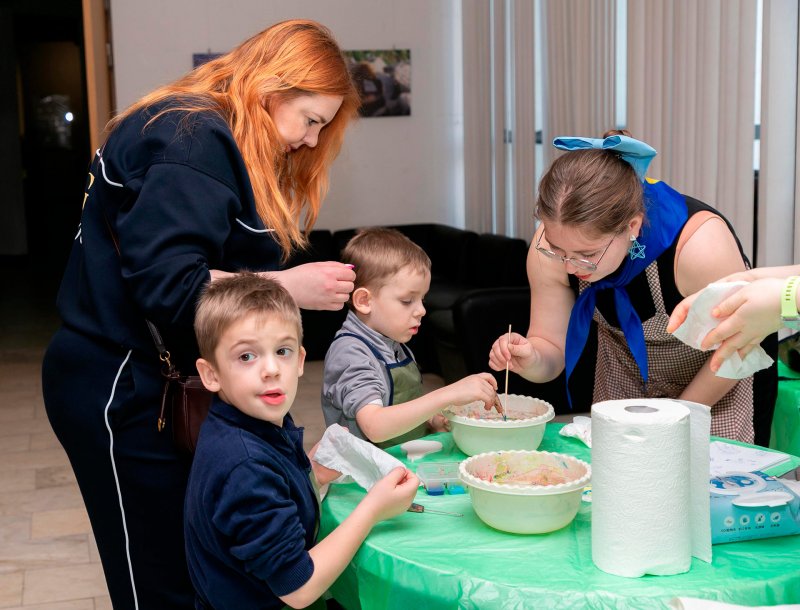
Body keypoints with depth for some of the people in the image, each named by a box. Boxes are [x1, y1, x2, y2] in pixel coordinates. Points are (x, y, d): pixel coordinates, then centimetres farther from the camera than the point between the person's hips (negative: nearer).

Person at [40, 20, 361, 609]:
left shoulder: (216, 139, 16)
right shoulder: (193, 139, -16)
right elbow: (164, 284, -25)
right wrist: (287, 287, -23)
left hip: (162, 381, 10)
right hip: (121, 388, -10)